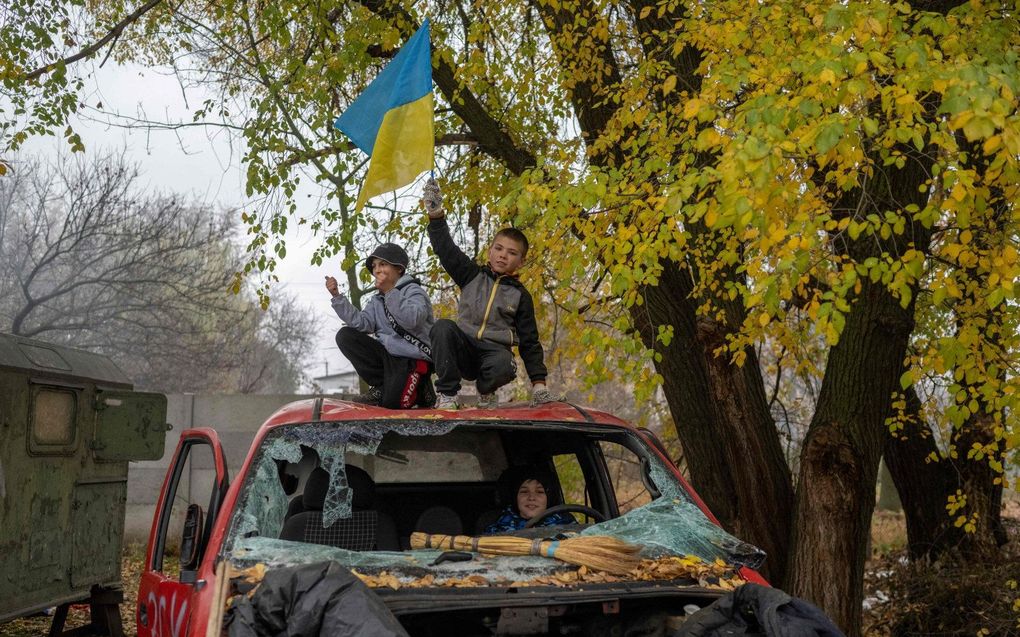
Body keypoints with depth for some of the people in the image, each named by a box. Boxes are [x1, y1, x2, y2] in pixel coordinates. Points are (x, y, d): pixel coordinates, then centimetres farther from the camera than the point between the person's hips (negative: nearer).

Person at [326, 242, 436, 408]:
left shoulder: (413, 290, -5)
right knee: (345, 336, -7)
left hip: (413, 358, -7)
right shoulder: (377, 301, 16)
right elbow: (361, 323, -4)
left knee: (392, 402, -26)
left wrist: (390, 292, -30)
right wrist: (337, 296, -11)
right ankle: (382, 386, -5)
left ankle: (418, 387, 10)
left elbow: (411, 320, -26)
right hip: (388, 353, 7)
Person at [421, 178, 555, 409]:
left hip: (495, 352, -1)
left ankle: (486, 390, -2)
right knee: (443, 327, -30)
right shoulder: (472, 275, 13)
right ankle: (448, 393, -23)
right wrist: (436, 214, -11)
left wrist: (538, 383, 0)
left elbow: (529, 341, 8)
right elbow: (446, 248, 3)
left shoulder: (520, 295, 11)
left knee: (504, 364, -38)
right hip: (463, 350, 1)